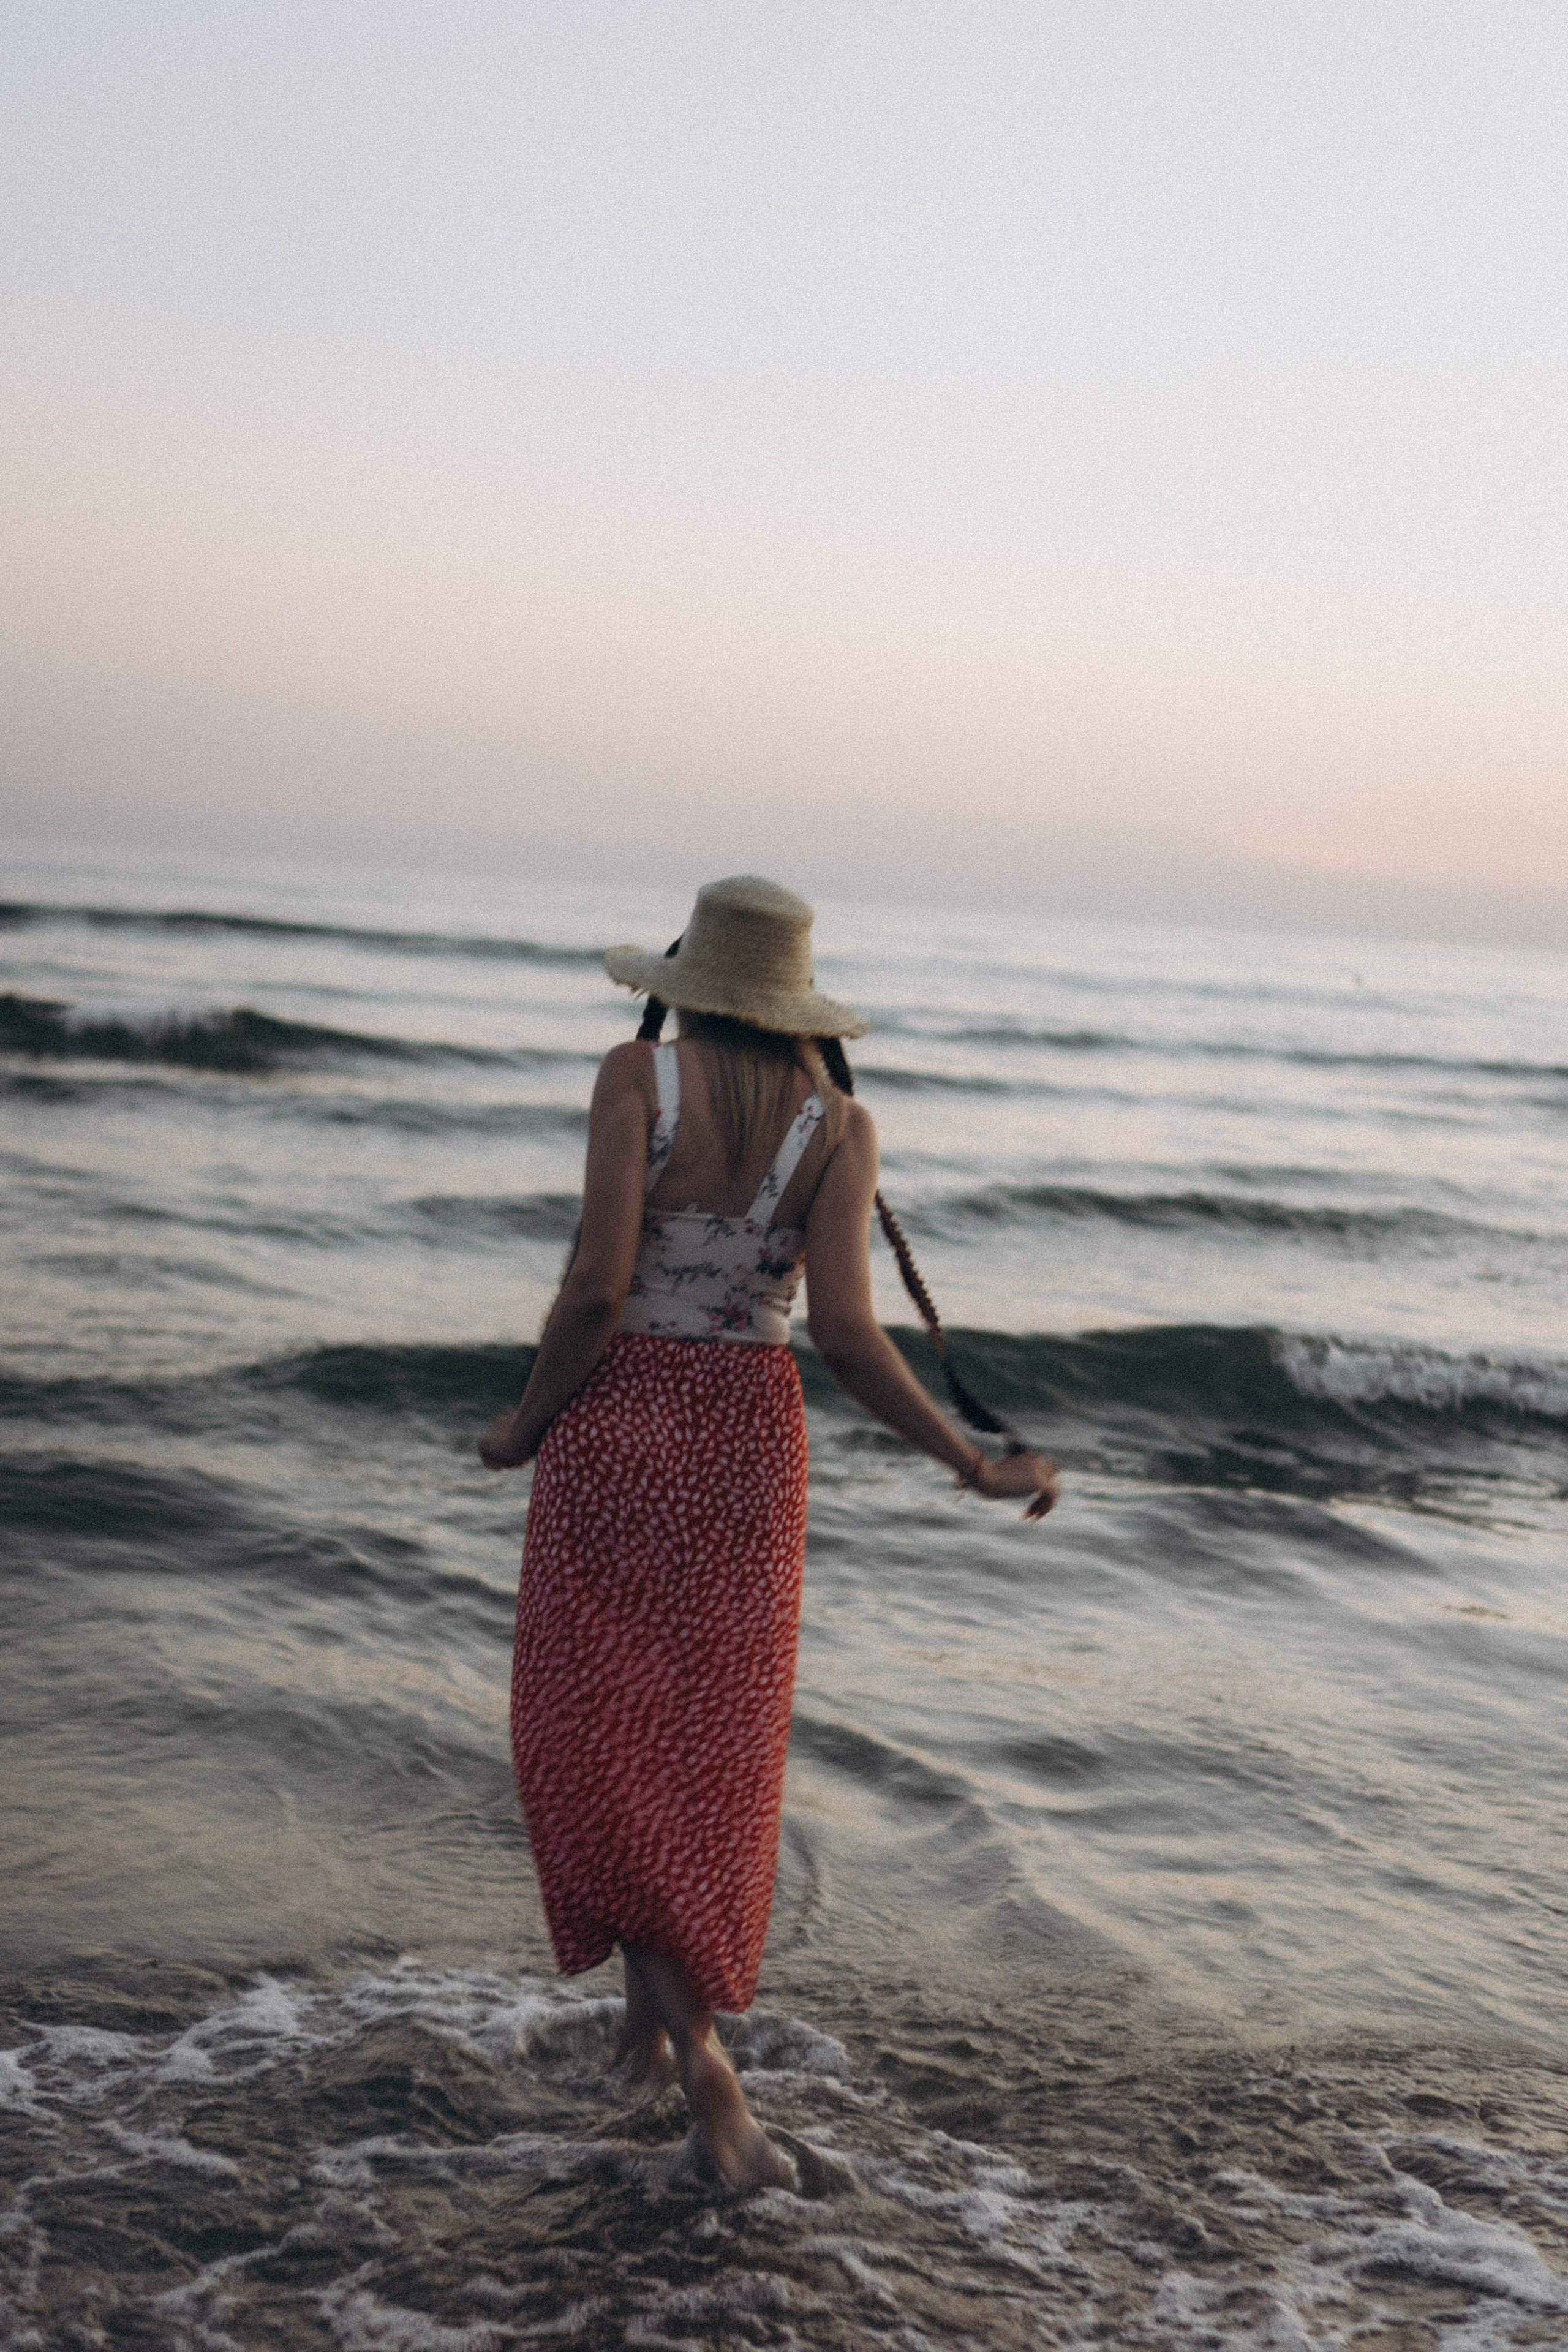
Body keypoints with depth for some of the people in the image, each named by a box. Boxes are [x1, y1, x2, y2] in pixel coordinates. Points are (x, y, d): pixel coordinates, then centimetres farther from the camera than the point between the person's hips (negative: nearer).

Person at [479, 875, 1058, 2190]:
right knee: (712, 1749, 17)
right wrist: (972, 1465, -4)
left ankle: (699, 2060, -5)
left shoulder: (640, 1074, -9)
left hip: (616, 1422, -2)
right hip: (748, 1440, 2)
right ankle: (670, 2017, 26)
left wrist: (528, 1421, -2)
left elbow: (598, 1284, -17)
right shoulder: (838, 1123, -4)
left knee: (597, 1741, 7)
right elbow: (844, 1333, -14)